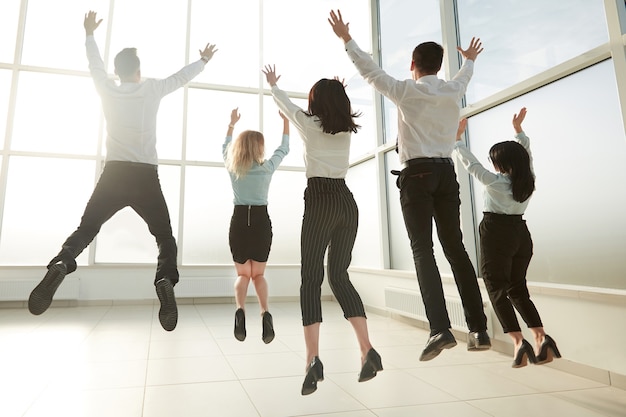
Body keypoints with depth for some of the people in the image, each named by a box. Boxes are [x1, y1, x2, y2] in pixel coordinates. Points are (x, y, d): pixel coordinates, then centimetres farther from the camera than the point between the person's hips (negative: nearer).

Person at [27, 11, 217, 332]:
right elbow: (181, 77, 19)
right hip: (146, 177, -1)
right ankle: (165, 281, -24)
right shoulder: (152, 90, 4)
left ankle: (60, 264, -22)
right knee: (165, 238, 4)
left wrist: (89, 34, 47)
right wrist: (203, 60, 36)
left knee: (85, 230, 9)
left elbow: (95, 65, 28)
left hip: (114, 174, 2)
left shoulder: (107, 90, 9)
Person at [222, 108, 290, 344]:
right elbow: (284, 148, 14)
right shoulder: (267, 167, -3)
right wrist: (285, 120, 22)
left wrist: (231, 123, 35)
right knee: (258, 274, 11)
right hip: (261, 222, -1)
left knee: (243, 274, 13)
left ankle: (240, 310, -17)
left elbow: (225, 147, 24)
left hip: (239, 222, 1)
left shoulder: (231, 166, 2)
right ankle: (265, 312, -15)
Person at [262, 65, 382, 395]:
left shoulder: (309, 123, 5)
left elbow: (286, 104, 26)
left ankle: (313, 360, -16)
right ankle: (367, 351, 2)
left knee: (311, 279, -5)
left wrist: (273, 85, 47)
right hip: (347, 201, 5)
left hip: (319, 202, -5)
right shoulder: (348, 129, 15)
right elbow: (338, 104, 40)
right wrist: (334, 90, 59)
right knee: (339, 275, 10)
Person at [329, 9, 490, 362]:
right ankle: (479, 330, 9)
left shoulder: (407, 90, -1)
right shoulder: (454, 90, 14)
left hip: (418, 173, -5)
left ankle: (440, 329, -18)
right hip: (447, 173, 5)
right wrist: (470, 59, 59)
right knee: (455, 248, 7)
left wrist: (347, 40, 15)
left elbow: (371, 72, 4)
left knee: (423, 250, -7)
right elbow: (464, 77, 37)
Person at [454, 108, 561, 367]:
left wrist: (457, 139, 4)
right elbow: (525, 154, 20)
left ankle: (518, 341, -11)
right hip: (521, 233, 6)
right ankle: (541, 337, 5)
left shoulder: (494, 182, -11)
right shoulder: (528, 181, 4)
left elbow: (471, 163, -5)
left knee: (497, 289, 0)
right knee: (518, 289, 15)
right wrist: (518, 129, 30)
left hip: (497, 234, -6)